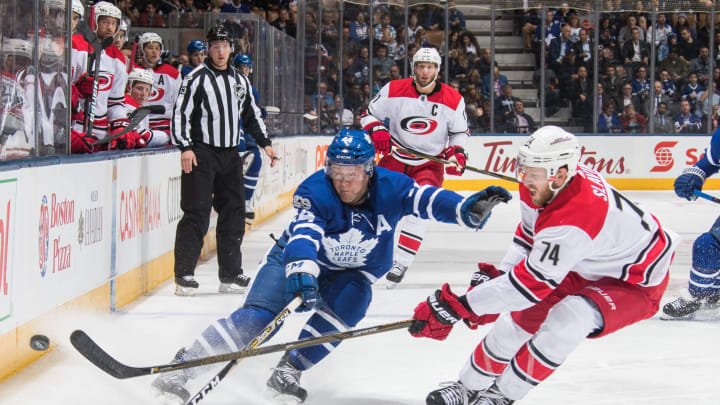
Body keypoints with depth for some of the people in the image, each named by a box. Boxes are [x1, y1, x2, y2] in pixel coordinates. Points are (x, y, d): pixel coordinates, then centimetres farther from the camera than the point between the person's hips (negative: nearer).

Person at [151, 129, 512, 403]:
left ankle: (289, 371, -17)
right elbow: (303, 235, -43)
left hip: (351, 273, 3)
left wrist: (469, 208, -47)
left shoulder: (390, 188, -21)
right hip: (297, 258, -3)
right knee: (256, 318, -19)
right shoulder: (315, 192, -29)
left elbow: (428, 200, -28)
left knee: (348, 302, -30)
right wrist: (301, 272, -61)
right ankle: (180, 367, -16)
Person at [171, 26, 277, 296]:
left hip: (230, 155, 6)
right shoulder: (196, 79, -5)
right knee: (197, 214, -9)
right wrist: (185, 147, -19)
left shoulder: (240, 81, 14)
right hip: (201, 154, -6)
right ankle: (184, 275, -6)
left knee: (234, 213, 6)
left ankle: (230, 274, 14)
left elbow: (251, 114, 24)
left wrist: (265, 142, 16)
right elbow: (180, 114, -10)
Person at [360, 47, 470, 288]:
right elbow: (370, 114, -1)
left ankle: (401, 263, -17)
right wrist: (377, 131, -20)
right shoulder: (394, 90, -12)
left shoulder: (453, 100, -10)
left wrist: (456, 153, -13)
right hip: (395, 157, 1)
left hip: (430, 162, -1)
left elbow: (460, 131, 4)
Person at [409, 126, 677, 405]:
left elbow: (530, 283, -38)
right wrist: (499, 276, -6)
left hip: (637, 283, -9)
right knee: (523, 314, 4)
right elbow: (529, 235, 8)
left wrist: (458, 306, -35)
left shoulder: (575, 217, -41)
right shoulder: (539, 187, -14)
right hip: (587, 268, 9)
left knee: (567, 319, -31)